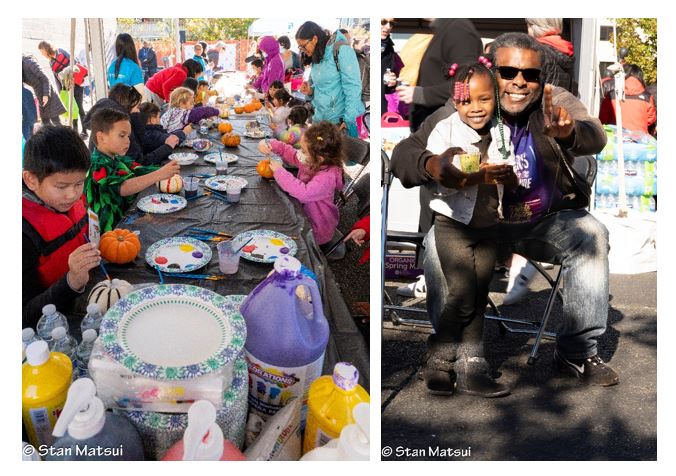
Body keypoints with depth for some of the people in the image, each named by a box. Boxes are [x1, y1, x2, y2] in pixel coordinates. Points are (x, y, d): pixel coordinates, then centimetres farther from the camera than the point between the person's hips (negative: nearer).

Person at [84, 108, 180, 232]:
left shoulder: (120, 160, 12)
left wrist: (167, 176, -12)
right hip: (110, 230, -8)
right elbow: (123, 188, -29)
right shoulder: (97, 167, -15)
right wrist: (159, 174, -35)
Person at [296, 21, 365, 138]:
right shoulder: (315, 58, 12)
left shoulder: (341, 50, -11)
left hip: (341, 122, -7)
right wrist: (310, 92, 1)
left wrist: (348, 119, -19)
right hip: (320, 120, 7)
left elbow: (352, 87, -15)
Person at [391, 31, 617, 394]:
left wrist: (569, 132, -53)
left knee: (591, 236, -25)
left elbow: (594, 137, -28)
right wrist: (430, 165, -36)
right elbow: (403, 154, -11)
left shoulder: (556, 103, -8)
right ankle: (456, 351, -13)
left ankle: (579, 351, -11)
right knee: (439, 242, -27)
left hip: (546, 223, 1)